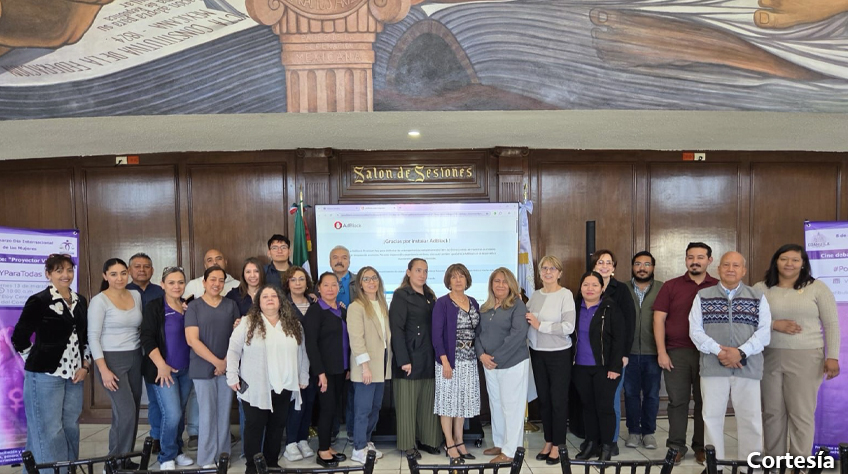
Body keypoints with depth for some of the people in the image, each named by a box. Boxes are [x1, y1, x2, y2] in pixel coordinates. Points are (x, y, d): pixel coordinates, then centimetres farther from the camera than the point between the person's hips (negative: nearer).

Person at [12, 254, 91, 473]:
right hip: (46, 375, -6)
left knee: (71, 428, 12)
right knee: (49, 431, 0)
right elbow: (19, 338, -6)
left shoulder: (80, 301, 10)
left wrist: (85, 365, 6)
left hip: (74, 375, 6)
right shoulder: (39, 301, -8)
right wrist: (37, 364, -4)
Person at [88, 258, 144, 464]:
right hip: (112, 360, -5)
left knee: (127, 413, 8)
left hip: (135, 358, 5)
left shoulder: (136, 296, 6)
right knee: (126, 412, -10)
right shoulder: (99, 300, -9)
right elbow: (93, 337, -11)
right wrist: (103, 370, -17)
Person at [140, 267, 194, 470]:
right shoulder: (153, 307, -6)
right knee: (172, 413, -9)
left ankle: (177, 451, 28)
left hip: (186, 370, 5)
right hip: (163, 369, -5)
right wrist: (161, 366, -17)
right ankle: (166, 457, 10)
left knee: (180, 413, 12)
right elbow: (147, 339, -12)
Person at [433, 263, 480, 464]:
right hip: (450, 359, -5)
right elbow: (437, 335, -12)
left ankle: (459, 442, 22)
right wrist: (445, 361, -18)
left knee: (463, 401, 11)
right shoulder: (442, 303, -8)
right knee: (448, 401, 2)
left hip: (469, 360, 5)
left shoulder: (473, 302, 9)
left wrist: (480, 354, 4)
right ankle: (450, 445, 12)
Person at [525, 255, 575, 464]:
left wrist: (540, 325, -19)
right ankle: (548, 442, 27)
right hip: (537, 353, 5)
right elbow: (524, 319, 11)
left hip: (559, 354, -5)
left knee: (558, 399, 5)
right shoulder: (535, 295, 5)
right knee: (543, 398, 13)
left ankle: (557, 446, 18)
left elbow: (569, 327, -19)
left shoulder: (565, 295, -10)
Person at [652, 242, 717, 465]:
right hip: (676, 352, 0)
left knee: (705, 401, 8)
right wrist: (661, 352, -6)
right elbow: (659, 319, 0)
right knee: (677, 401, 5)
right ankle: (676, 446, 15)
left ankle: (701, 446, 21)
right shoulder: (671, 286, 3)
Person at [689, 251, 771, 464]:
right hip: (713, 366, 0)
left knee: (750, 418, 4)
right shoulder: (703, 296, 8)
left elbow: (764, 332, -1)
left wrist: (741, 352, -15)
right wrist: (719, 351, -13)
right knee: (712, 416, 5)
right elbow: (695, 331, 1)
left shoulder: (758, 298, 9)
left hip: (748, 366, 0)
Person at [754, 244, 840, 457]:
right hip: (769, 357, 2)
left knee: (802, 412, 0)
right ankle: (774, 459, 21)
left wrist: (832, 357, -5)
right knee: (772, 411, 9)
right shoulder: (761, 288, 4)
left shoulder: (817, 288, 2)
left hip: (806, 358, -1)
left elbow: (831, 324, 2)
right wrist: (775, 324, -13)